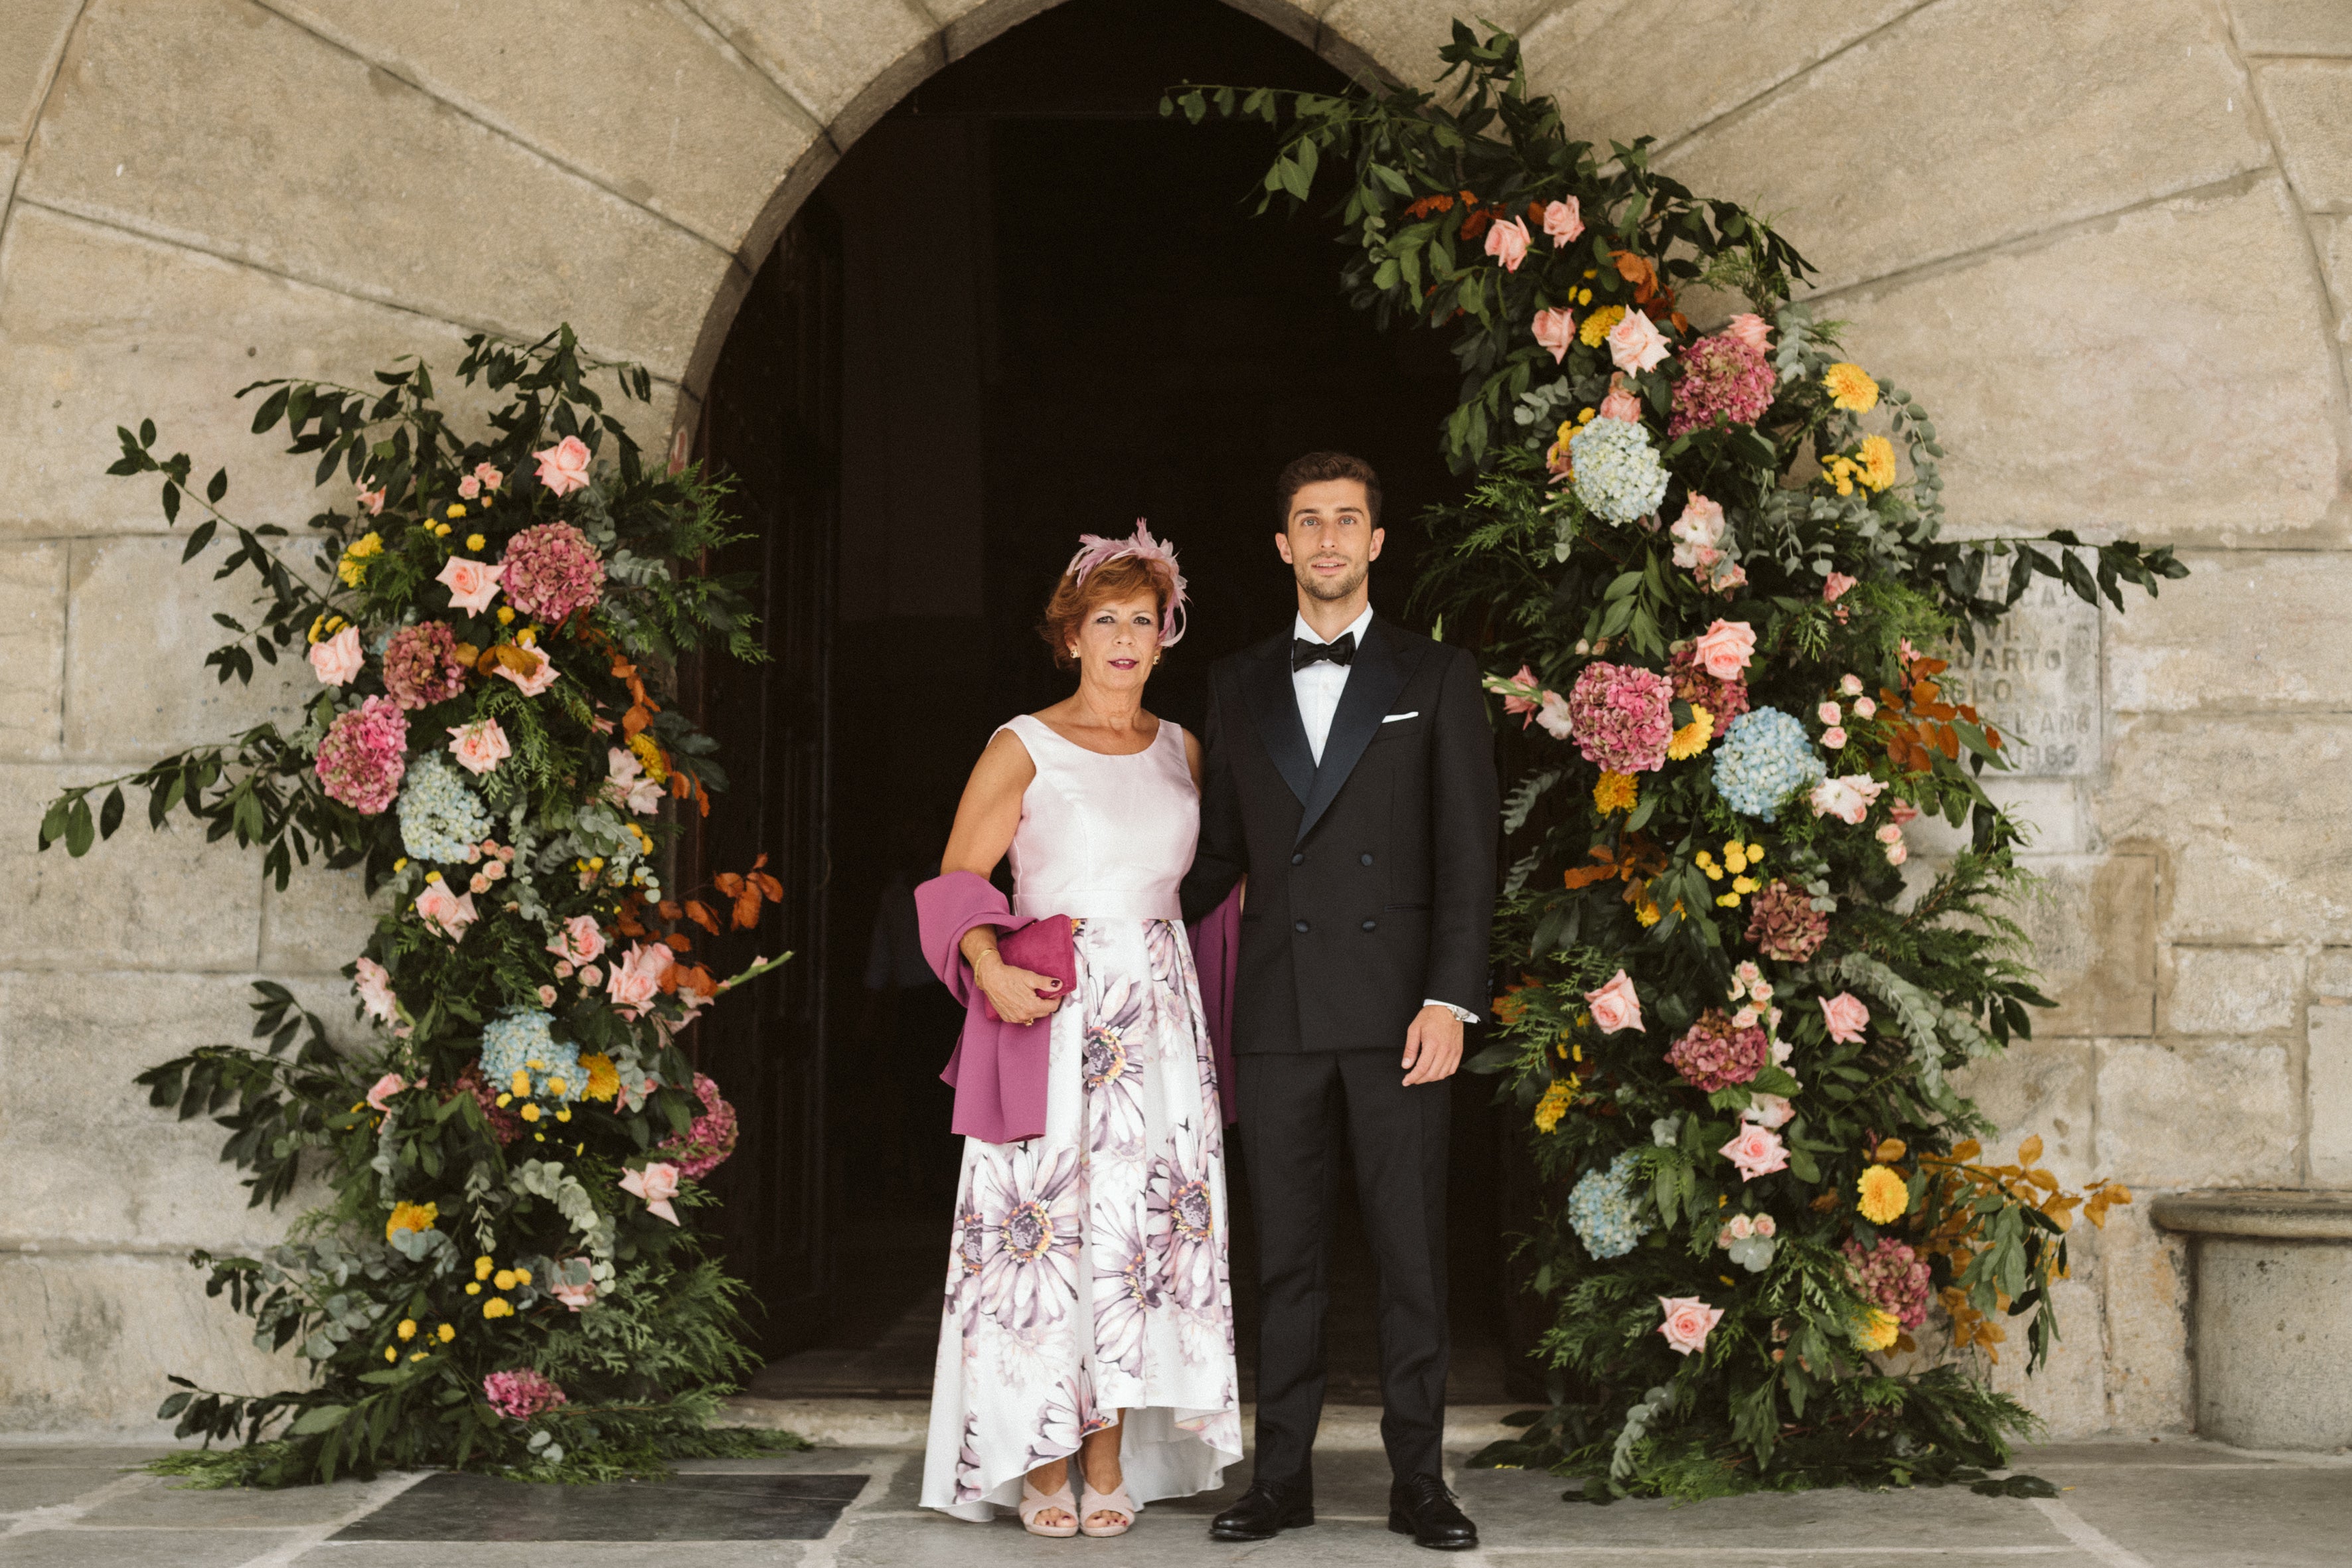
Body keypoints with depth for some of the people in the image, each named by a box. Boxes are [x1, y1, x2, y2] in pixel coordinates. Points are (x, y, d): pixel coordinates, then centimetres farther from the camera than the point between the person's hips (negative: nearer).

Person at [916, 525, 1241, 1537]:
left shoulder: (1182, 751, 13)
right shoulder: (1025, 748, 1)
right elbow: (957, 881, -3)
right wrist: (991, 969, -20)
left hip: (1158, 1015, 4)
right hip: (1049, 1010, -4)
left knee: (1140, 1220, 1)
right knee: (1043, 1223, -6)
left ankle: (1111, 1462, 7)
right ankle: (1044, 1464, 2)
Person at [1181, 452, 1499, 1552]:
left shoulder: (1435, 677, 6)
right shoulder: (1238, 685, 14)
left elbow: (1465, 851, -1)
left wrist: (1449, 999, -9)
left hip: (1394, 1004, -2)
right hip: (1278, 1007, 3)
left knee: (1409, 1248, 0)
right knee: (1284, 1252, 6)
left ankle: (1418, 1480, 8)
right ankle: (1282, 1476, 13)